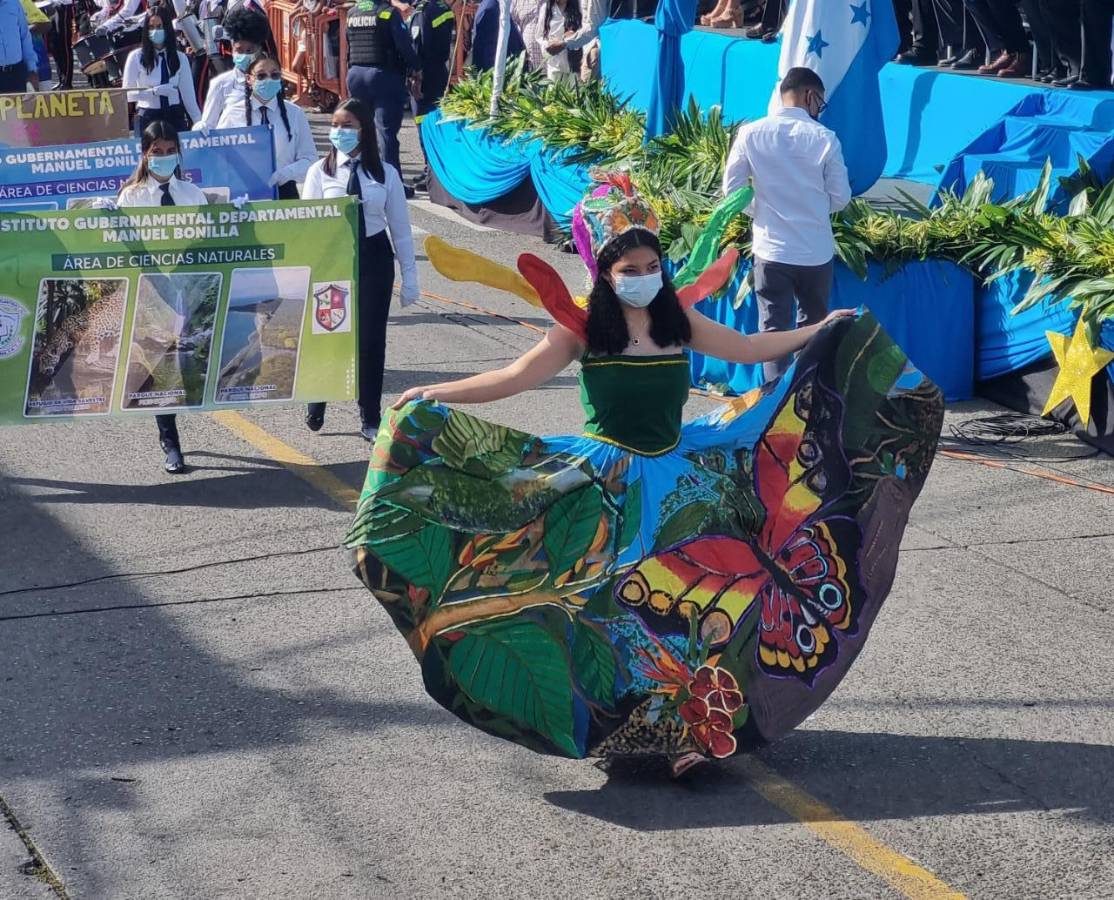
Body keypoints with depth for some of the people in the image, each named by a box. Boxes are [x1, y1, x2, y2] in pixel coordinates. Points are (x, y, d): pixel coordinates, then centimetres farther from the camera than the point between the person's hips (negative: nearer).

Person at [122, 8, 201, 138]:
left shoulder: (180, 58, 4)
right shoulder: (136, 57, -3)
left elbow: (188, 93, 4)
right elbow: (128, 94, -4)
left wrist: (199, 122, -4)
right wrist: (154, 91, -16)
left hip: (175, 117, 2)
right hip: (148, 117, -2)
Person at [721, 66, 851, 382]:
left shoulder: (751, 134, -6)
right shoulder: (824, 138, -8)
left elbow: (731, 188, 0)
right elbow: (840, 198, -1)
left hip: (771, 251, 0)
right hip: (816, 252, 0)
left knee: (774, 329, 5)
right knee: (813, 328, 16)